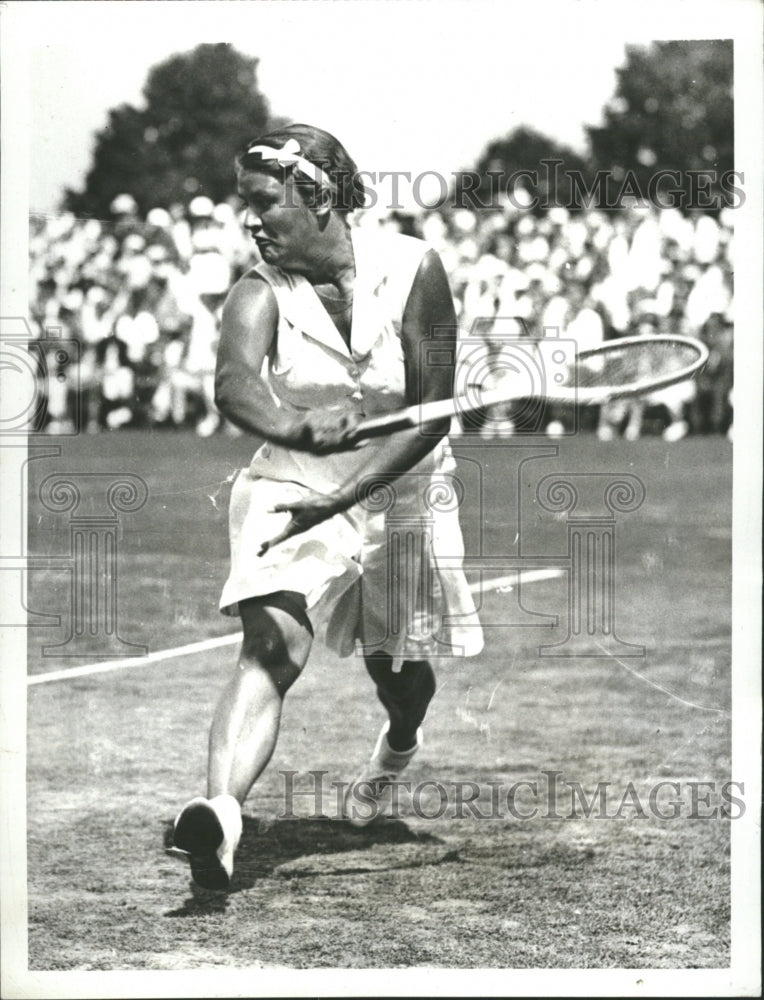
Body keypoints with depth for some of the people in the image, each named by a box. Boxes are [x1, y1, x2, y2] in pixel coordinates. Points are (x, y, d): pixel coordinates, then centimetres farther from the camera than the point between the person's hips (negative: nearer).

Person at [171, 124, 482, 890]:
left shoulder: (411, 269, -16)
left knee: (397, 668, 17)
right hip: (289, 491, -1)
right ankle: (219, 814, -44)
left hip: (400, 491, 1)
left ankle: (399, 743, 55)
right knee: (271, 646, -26)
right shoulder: (260, 292, -15)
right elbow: (233, 383, -36)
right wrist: (295, 427, -59)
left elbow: (430, 415, -17)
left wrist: (339, 498, -27)